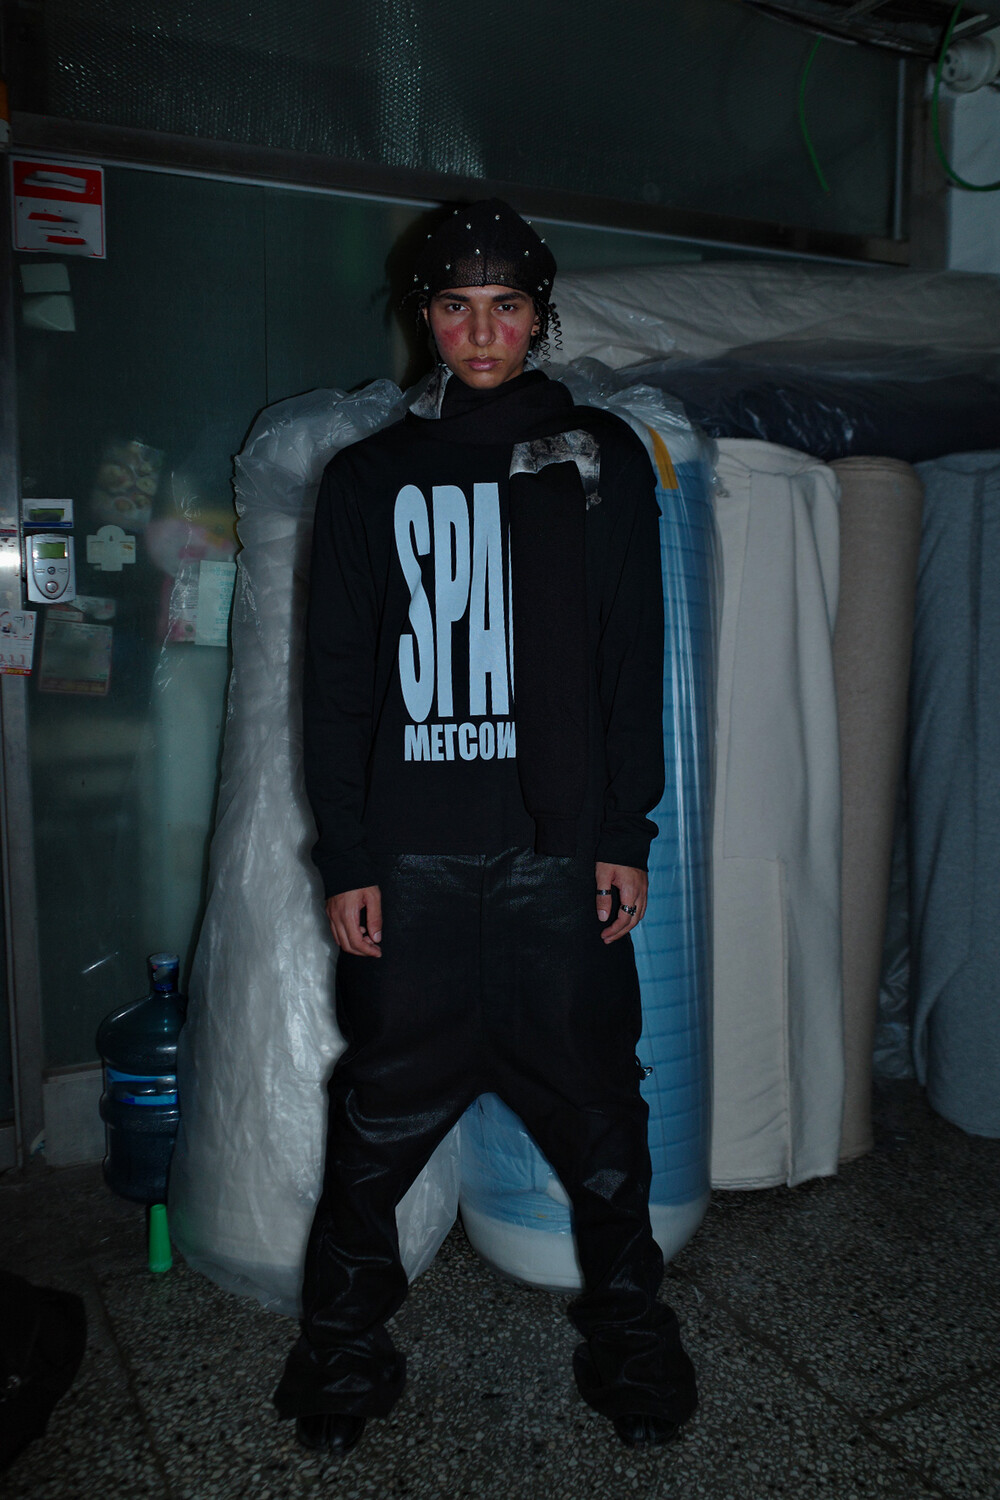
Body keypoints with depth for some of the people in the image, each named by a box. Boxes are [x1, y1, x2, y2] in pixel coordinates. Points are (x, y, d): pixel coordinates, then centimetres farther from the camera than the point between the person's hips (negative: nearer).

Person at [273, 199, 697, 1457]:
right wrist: (346, 860, 0)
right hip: (411, 856, 1)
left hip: (562, 849, 0)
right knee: (385, 1111, 7)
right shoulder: (370, 477, 11)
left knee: (595, 1105, 6)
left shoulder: (602, 463, 9)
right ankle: (346, 1341, 28)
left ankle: (627, 1329, 29)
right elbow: (335, 679, 7)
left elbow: (637, 660, 6)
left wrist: (627, 835, -1)